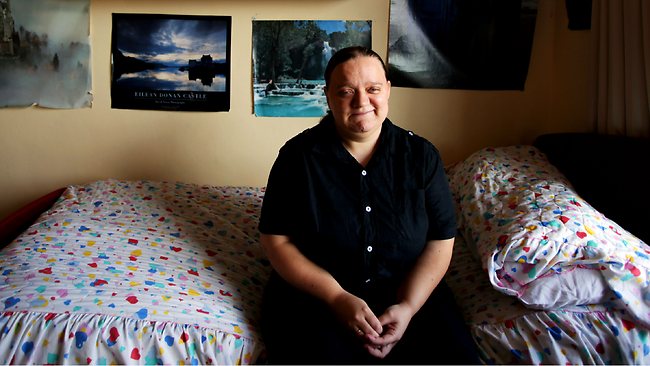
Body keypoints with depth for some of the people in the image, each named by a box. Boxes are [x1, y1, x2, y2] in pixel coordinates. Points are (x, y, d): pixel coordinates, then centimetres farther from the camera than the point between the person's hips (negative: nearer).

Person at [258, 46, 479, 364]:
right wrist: (337, 298, -15)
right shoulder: (298, 155, -4)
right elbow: (276, 241, -5)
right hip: (316, 295, -2)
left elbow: (439, 241, 1)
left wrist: (408, 307, -14)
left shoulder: (421, 155, 2)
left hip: (411, 293, 2)